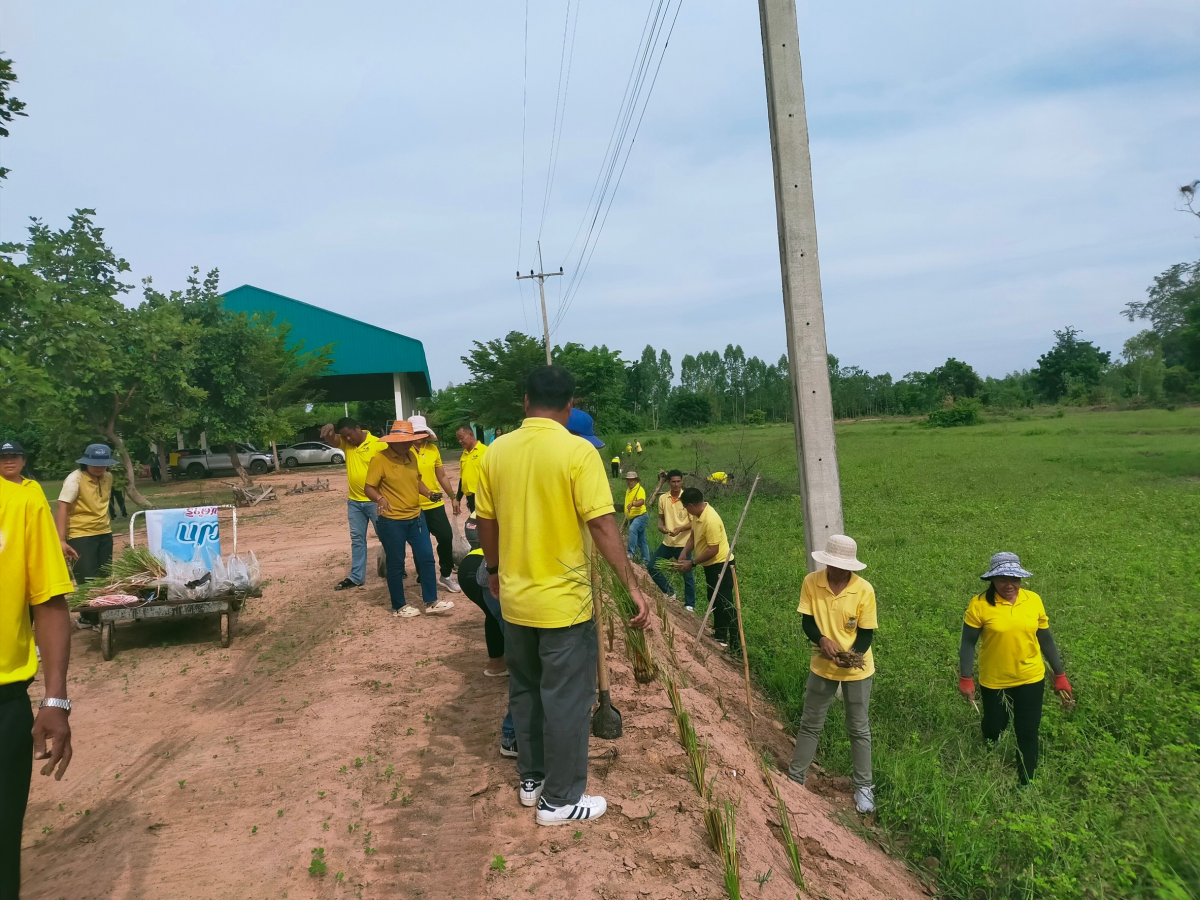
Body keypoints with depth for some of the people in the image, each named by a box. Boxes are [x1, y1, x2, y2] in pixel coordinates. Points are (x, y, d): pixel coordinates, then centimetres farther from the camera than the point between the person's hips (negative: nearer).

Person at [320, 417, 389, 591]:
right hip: (354, 501, 6)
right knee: (357, 539, 12)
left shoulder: (378, 444, -14)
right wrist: (328, 430, -33)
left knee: (385, 537, 5)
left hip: (374, 501, -6)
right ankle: (356, 577, 20)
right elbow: (330, 439, -9)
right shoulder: (345, 443, 5)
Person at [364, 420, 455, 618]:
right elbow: (368, 487, -14)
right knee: (396, 564, 5)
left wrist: (429, 493, 2)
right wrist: (380, 499, -34)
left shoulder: (411, 456, 6)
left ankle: (431, 602, 17)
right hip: (392, 522, -7)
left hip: (416, 517, 7)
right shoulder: (379, 459, -14)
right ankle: (399, 606, 20)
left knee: (426, 558, 7)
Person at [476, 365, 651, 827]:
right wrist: (632, 585, -14)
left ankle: (530, 779, 34)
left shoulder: (497, 451, -1)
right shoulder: (578, 451, -16)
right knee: (566, 699, 8)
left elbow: (485, 522, 7)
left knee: (525, 692, 20)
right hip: (563, 600, -5)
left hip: (515, 598, 6)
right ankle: (560, 800, 19)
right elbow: (602, 525, -20)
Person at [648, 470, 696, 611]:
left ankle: (690, 604, 19)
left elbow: (693, 522, -9)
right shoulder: (663, 498, 1)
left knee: (687, 575, 4)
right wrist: (661, 527, -9)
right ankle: (669, 591, 24)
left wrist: (680, 529, -25)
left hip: (683, 543, -5)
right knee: (652, 567, 6)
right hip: (667, 542, 5)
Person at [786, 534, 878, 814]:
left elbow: (866, 633, -13)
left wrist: (853, 655, -31)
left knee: (858, 728, 13)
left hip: (857, 669, -2)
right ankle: (795, 777, 30)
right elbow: (806, 621, -9)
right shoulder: (811, 582, -15)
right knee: (810, 724, 14)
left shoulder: (864, 589, -19)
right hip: (822, 665, 2)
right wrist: (822, 640, -29)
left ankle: (864, 786, 30)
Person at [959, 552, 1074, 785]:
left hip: (1031, 679, 2)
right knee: (993, 728, 16)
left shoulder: (1033, 600, -6)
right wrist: (965, 679, -14)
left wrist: (1060, 675, 5)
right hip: (993, 681, -1)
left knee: (1028, 734, 7)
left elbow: (1046, 640, 3)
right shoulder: (979, 604, -17)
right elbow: (968, 642, -11)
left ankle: (1025, 784, 26)